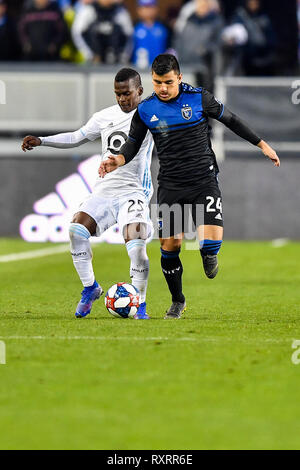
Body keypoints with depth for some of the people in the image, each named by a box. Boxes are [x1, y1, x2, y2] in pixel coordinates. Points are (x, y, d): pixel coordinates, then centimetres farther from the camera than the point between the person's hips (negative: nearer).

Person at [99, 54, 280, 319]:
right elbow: (134, 143, 11)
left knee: (211, 241, -19)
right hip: (170, 186, 2)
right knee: (170, 245, 0)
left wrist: (262, 144, 9)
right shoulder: (146, 110, 0)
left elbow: (230, 120, 8)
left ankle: (208, 255, 21)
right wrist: (119, 160, -11)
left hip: (204, 181, -2)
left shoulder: (199, 98, -5)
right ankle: (178, 302, 22)